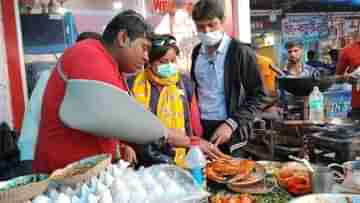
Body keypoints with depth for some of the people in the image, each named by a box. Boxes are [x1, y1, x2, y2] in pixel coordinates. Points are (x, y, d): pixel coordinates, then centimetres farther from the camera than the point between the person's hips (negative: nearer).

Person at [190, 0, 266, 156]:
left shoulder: (241, 52, -10)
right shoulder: (197, 52, 7)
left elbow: (257, 95, -9)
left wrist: (231, 123, -18)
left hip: (228, 129, -4)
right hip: (200, 127, 4)